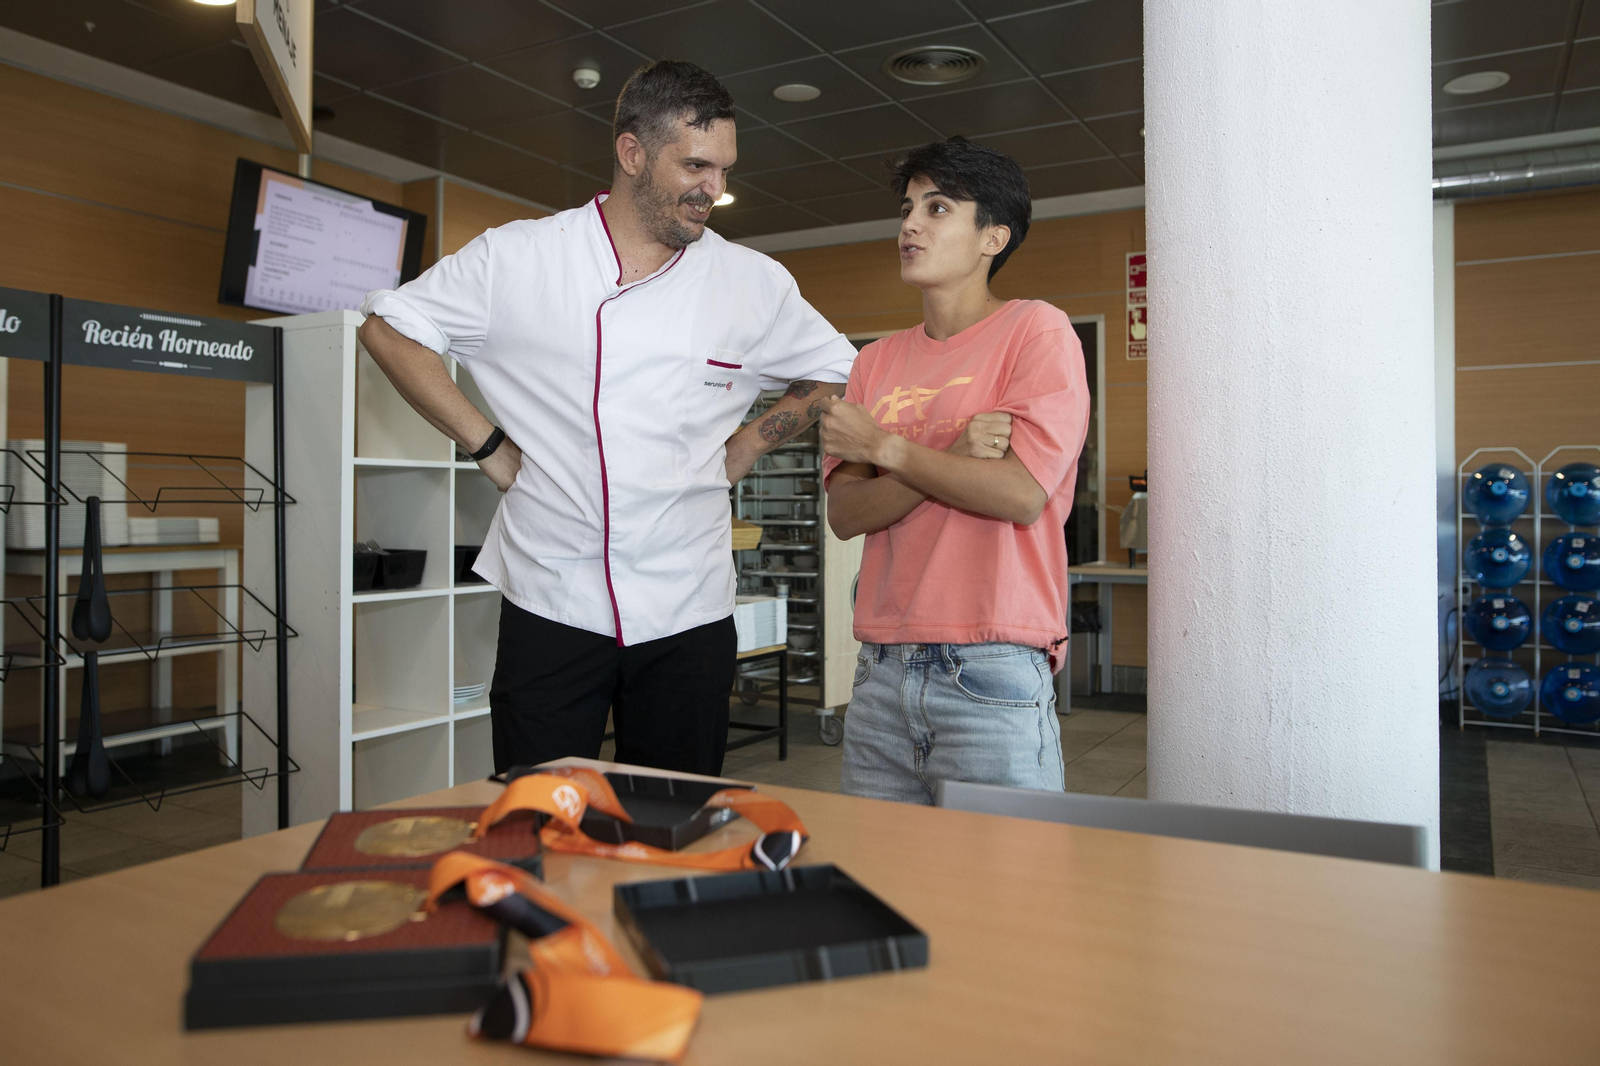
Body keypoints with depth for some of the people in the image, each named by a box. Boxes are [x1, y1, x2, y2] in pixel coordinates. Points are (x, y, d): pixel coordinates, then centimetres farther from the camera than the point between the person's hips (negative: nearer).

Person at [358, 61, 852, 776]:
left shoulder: (756, 283, 4)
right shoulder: (516, 259, -1)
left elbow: (835, 372, 18)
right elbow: (388, 325, 7)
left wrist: (748, 447, 6)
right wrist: (484, 444, -1)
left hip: (688, 615, 2)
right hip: (549, 606, -1)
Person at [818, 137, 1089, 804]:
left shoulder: (1036, 331, -2)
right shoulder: (877, 360, 13)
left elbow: (1022, 495, -15)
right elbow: (845, 514, 3)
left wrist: (884, 446, -6)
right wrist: (952, 457, -12)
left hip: (992, 675, -5)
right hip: (881, 672, 5)